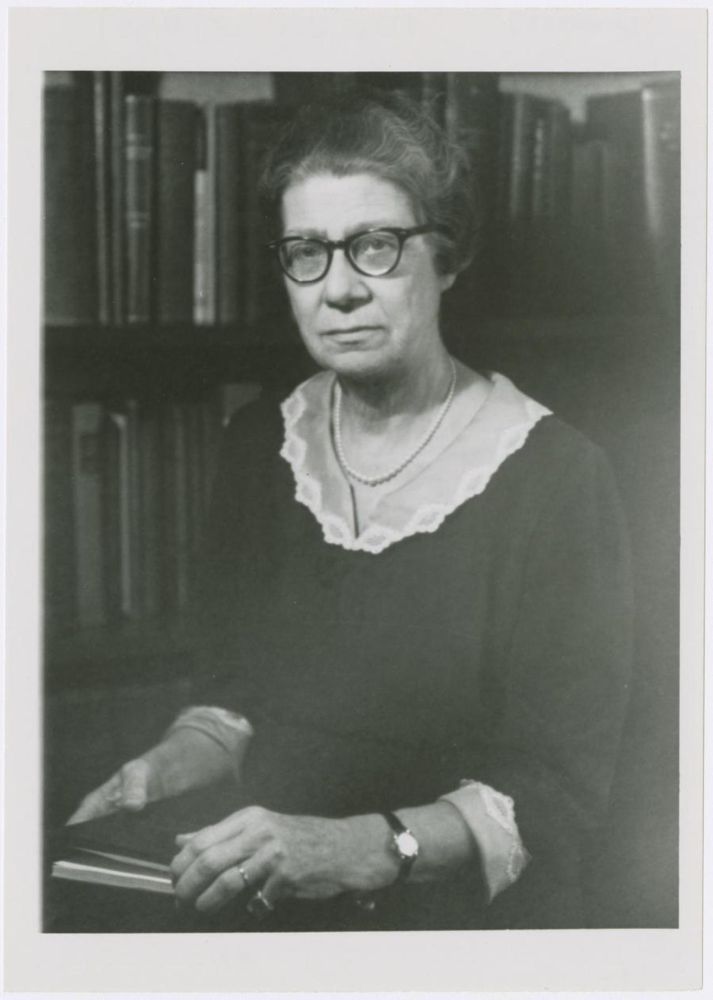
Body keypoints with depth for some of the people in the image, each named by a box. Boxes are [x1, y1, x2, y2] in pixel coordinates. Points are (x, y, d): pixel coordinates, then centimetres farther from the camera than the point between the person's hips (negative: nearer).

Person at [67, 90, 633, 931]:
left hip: (476, 924, -3)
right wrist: (163, 769, -10)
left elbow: (558, 793, -15)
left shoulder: (555, 477, -13)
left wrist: (354, 846, -28)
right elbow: (239, 696, 10)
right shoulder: (259, 445, 3)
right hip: (281, 923, 3)